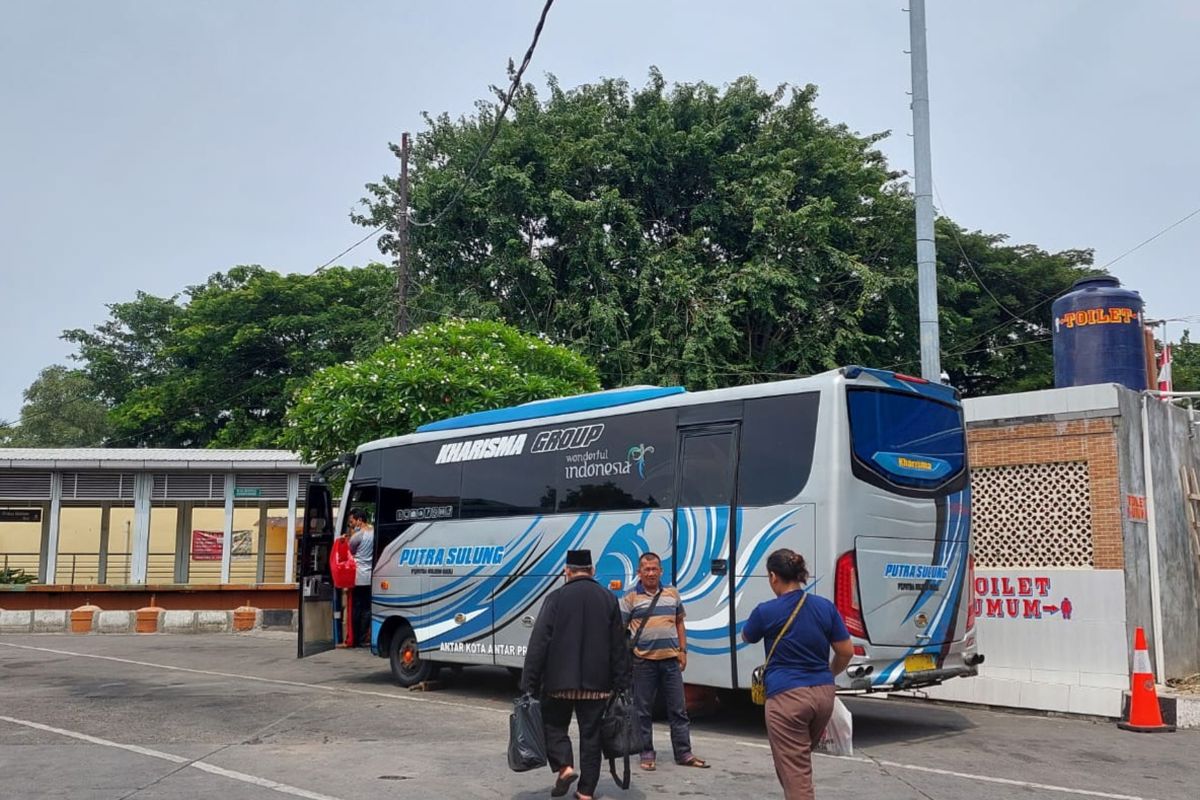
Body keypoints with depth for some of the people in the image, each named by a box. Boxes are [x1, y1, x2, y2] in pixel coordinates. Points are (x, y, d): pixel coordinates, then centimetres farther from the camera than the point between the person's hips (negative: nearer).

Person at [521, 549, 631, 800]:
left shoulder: (556, 598, -6)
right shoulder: (609, 599, 4)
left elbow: (539, 643, -9)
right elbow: (619, 647, 5)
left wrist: (529, 684, -5)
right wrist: (621, 684, 10)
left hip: (560, 680, -3)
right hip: (597, 682, 3)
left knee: (554, 725, 15)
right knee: (591, 734, 11)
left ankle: (564, 766, -7)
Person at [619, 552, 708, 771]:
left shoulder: (672, 593, 10)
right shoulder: (631, 597, -2)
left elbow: (679, 623, 16)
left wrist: (683, 650, 9)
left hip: (671, 659, 3)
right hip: (643, 661, -3)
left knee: (678, 709, 7)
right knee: (643, 710, 5)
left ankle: (684, 753, 14)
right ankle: (647, 753, 17)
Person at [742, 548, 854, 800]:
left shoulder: (766, 612, -10)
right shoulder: (825, 607, 0)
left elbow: (747, 637, 12)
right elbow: (846, 651, 5)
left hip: (787, 697, -5)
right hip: (823, 694, 6)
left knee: (793, 770, 1)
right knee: (800, 759, 26)